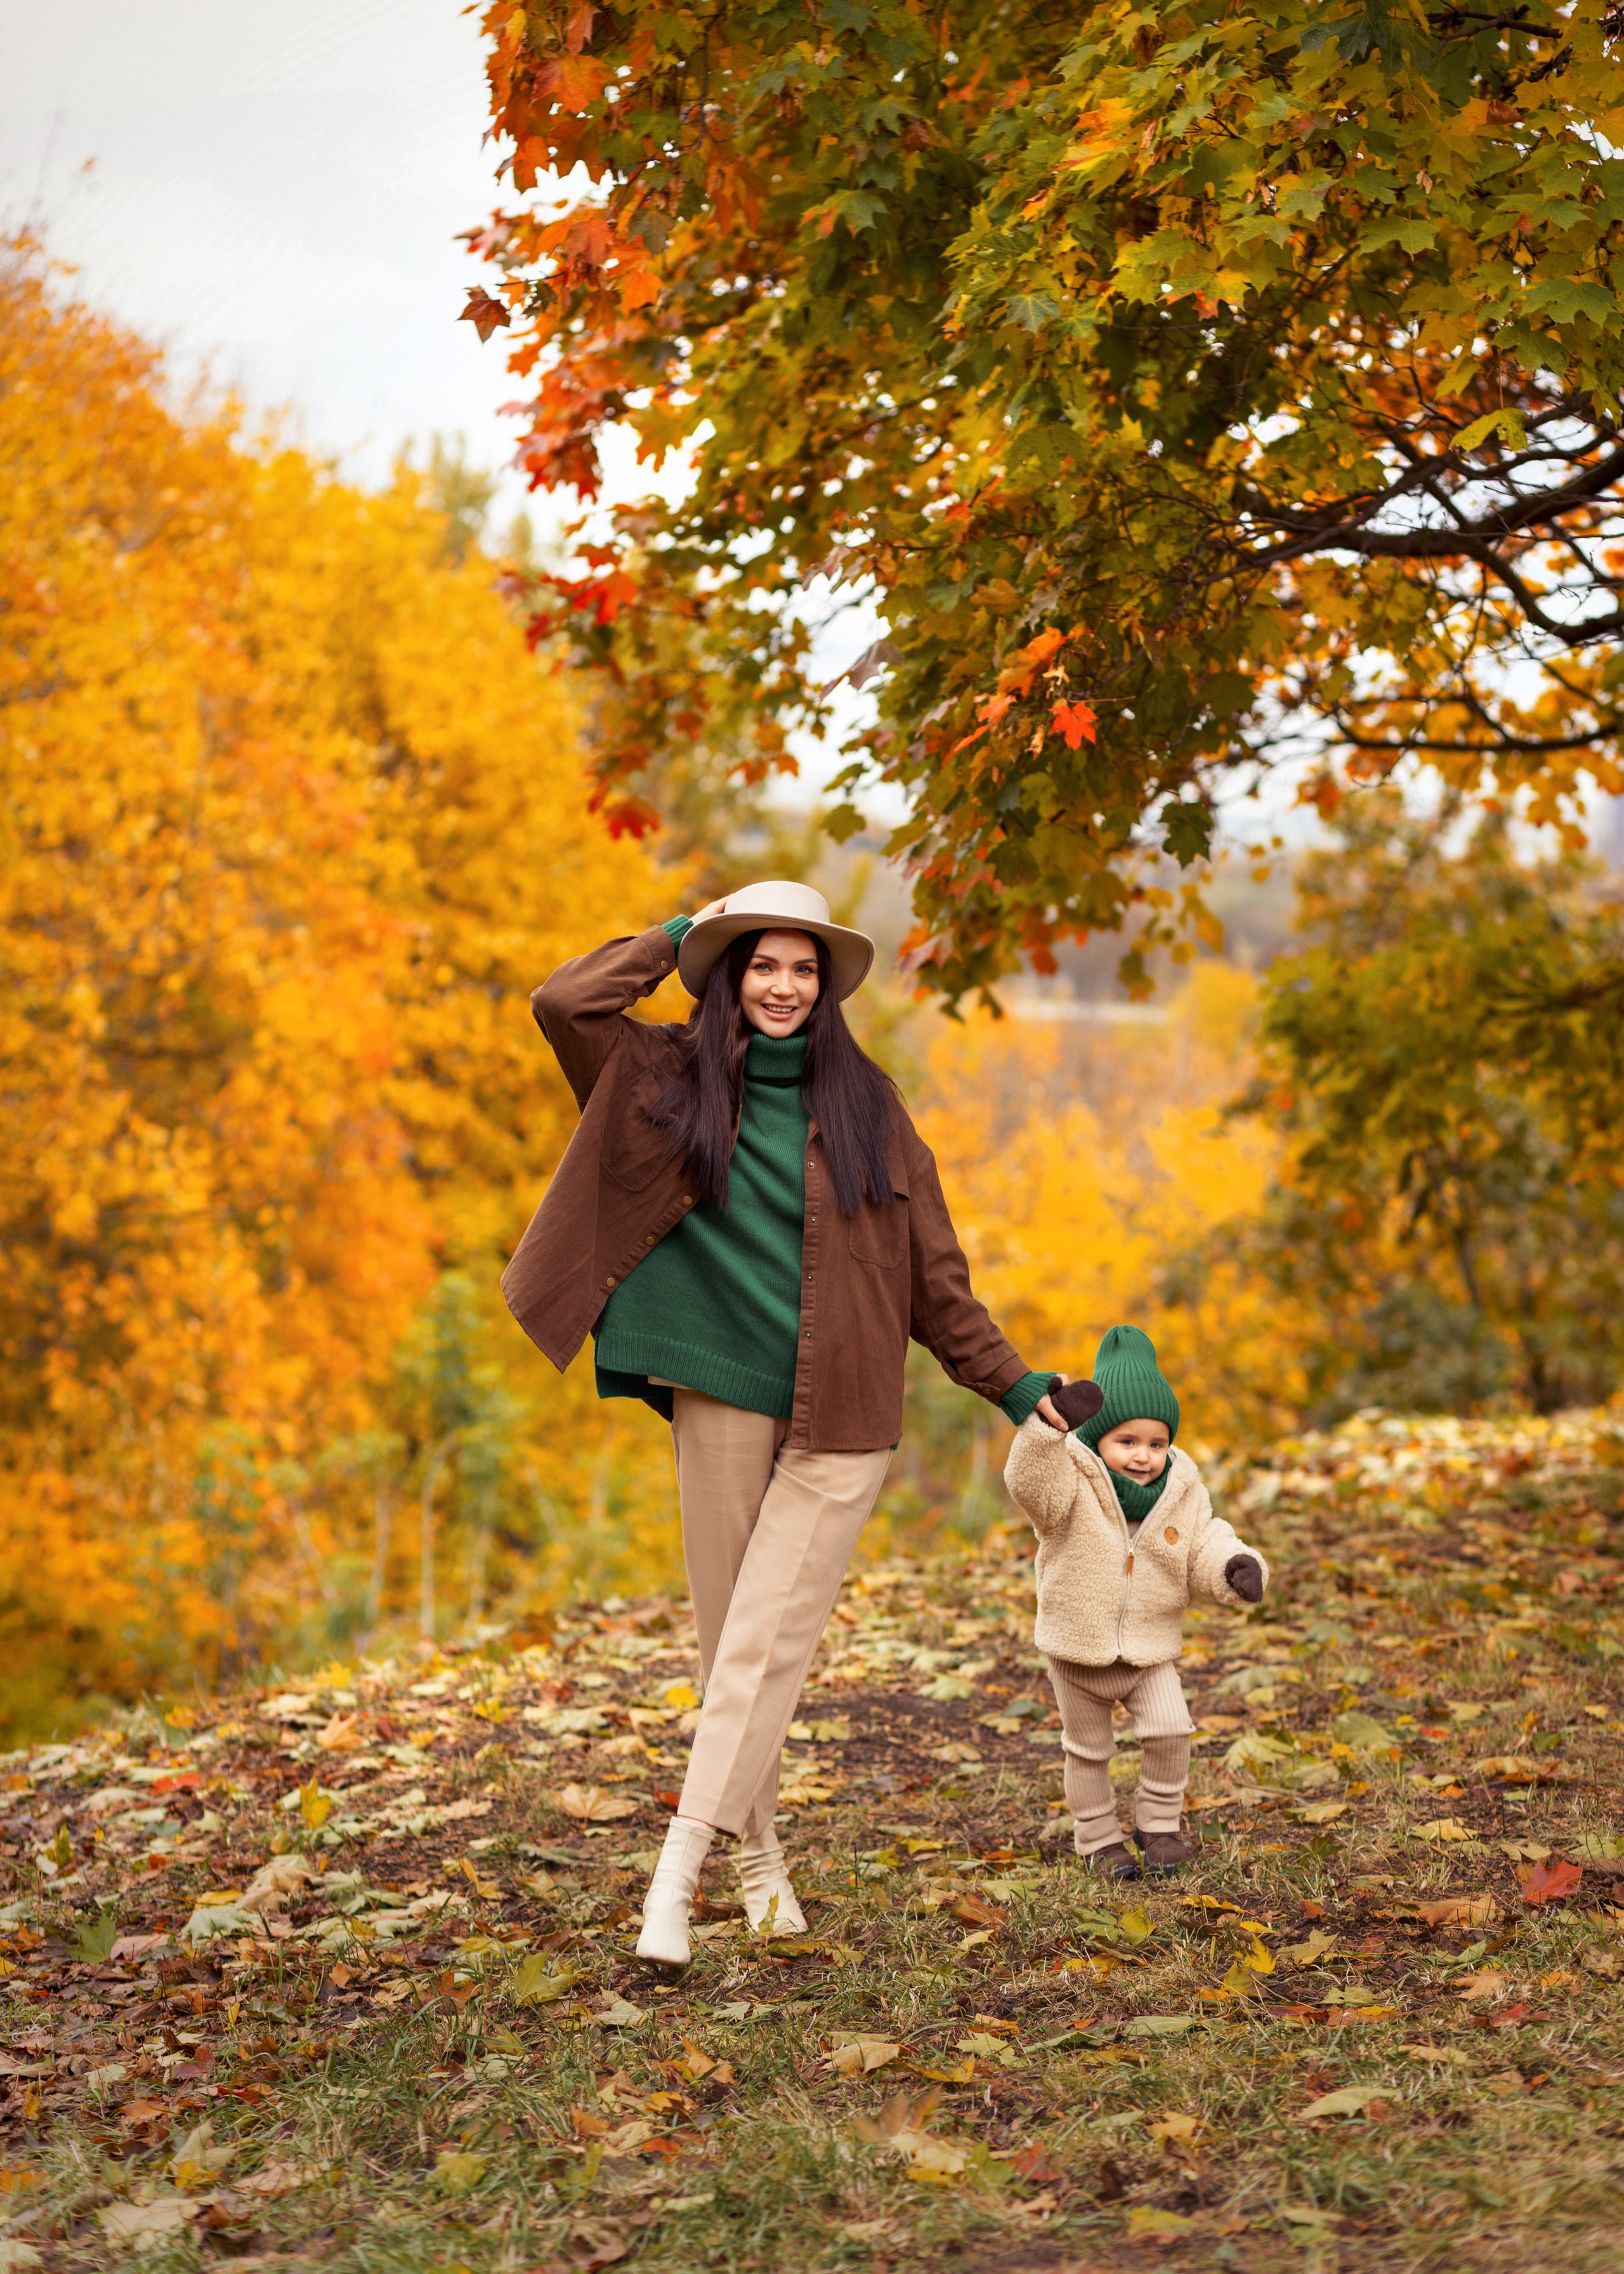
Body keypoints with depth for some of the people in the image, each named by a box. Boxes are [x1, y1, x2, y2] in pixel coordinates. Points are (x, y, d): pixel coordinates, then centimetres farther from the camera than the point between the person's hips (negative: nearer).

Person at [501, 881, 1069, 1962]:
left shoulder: (863, 1100, 4)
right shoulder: (675, 1077, 4)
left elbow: (929, 1264, 8)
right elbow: (563, 1003, -10)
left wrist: (1008, 1381, 7)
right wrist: (679, 936, 0)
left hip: (839, 1416, -1)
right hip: (719, 1396, 1)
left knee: (768, 1642, -8)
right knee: (729, 1634, 8)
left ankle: (679, 1872, -10)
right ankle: (762, 1856, 23)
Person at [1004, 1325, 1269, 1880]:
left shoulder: (1180, 1492, -5)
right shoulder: (1073, 1484, -19)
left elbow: (1203, 1549, -1)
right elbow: (1031, 1485, -40)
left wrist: (1236, 1568, -25)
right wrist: (1051, 1424, -58)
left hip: (1149, 1651, 2)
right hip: (1078, 1648, -2)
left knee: (1170, 1729, -13)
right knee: (1088, 1749, 10)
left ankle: (1159, 1824, 8)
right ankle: (1099, 1838, 29)